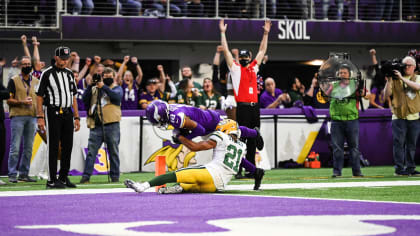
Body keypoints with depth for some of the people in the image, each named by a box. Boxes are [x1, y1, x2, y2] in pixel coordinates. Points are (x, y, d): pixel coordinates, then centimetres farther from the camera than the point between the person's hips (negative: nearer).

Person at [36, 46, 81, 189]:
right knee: (53, 146, -5)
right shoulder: (47, 74, -4)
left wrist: (76, 117, 13)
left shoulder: (69, 74, 14)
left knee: (68, 146, 6)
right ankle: (52, 180, -2)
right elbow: (39, 96, -6)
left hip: (67, 113, 6)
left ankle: (64, 177, 15)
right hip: (53, 112, -6)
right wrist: (40, 117, -14)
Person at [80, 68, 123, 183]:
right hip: (96, 125, 2)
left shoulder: (117, 88, 11)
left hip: (111, 124, -2)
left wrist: (103, 87, -16)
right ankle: (86, 176, -4)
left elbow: (117, 96, -11)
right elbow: (85, 99, 4)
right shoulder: (94, 89, 17)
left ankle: (115, 176, 10)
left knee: (113, 151, 4)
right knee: (91, 151, -4)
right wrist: (90, 86, -7)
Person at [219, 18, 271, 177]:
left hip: (254, 107, 5)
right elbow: (226, 51, 2)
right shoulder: (235, 68, 6)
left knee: (252, 139, 7)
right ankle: (238, 169, -4)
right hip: (242, 107, -5)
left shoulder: (254, 67, 17)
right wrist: (223, 33, -1)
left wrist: (266, 33, 23)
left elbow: (262, 50, 24)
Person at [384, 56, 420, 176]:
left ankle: (410, 168, 10)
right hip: (399, 116, -1)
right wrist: (389, 81, -11)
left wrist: (402, 78, -20)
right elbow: (387, 94, 1)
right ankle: (399, 168, -5)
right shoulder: (395, 79, 7)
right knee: (399, 142, -7)